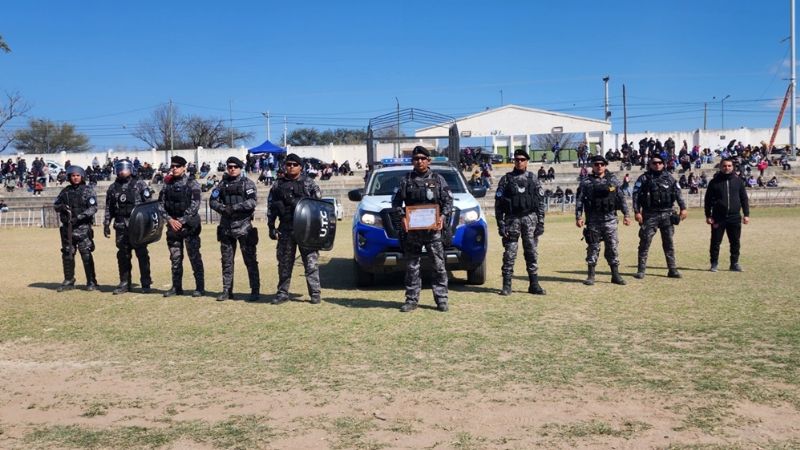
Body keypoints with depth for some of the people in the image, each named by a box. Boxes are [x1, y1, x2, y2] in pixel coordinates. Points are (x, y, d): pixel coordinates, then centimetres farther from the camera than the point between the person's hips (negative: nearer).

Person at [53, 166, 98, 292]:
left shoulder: (88, 191, -1)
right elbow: (55, 205, 18)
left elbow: (93, 208, -10)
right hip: (67, 228, 5)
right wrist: (62, 207, -6)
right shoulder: (65, 191, 13)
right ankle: (68, 281, 20)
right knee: (67, 255, 9)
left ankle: (91, 282, -1)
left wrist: (79, 217, -21)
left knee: (86, 255, -7)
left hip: (83, 227, -5)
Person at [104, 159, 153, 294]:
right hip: (121, 227, 3)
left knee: (142, 254, 0)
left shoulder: (139, 184, 2)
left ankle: (146, 283, 6)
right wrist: (106, 225, 9)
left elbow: (148, 203, -1)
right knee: (123, 255, 7)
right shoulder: (113, 187, 12)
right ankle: (124, 283, 15)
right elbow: (109, 208, 15)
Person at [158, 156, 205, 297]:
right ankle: (176, 287, 17)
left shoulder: (192, 184, -2)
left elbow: (195, 205, -11)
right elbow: (161, 204, 8)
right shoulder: (167, 185, 12)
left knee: (194, 257, -4)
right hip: (172, 225, 5)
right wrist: (170, 220, -7)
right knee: (175, 258, 9)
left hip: (189, 225, -5)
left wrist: (182, 221, -15)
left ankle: (200, 287, 1)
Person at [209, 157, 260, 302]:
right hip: (226, 226, 4)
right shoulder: (223, 184, 12)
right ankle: (227, 290, 18)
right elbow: (213, 201, 6)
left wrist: (235, 207, -21)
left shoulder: (247, 183, 0)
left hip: (243, 226, -4)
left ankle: (255, 290, 3)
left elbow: (252, 202, -13)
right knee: (226, 260, 10)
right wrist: (223, 208, -13)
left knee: (250, 259, -2)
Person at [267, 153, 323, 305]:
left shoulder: (309, 183, 3)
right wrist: (271, 227, 4)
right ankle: (282, 292, 19)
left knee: (311, 261, -3)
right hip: (286, 229, 3)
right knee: (284, 262, 9)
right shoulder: (278, 185, 10)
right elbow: (270, 207, 11)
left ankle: (315, 293, 2)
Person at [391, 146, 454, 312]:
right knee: (411, 267, 6)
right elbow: (396, 202, 7)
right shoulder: (406, 180, 9)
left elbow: (448, 200, 5)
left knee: (439, 266, -1)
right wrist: (401, 217, -9)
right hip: (411, 230, 1)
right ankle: (411, 300, 13)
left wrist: (443, 216, -12)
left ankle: (441, 299, 5)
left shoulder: (438, 179, 8)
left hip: (433, 229, -1)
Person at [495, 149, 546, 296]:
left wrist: (541, 223, 0)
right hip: (512, 219, -1)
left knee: (531, 252, 5)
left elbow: (541, 202, 8)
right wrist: (501, 224, -7)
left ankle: (534, 284, 11)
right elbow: (498, 203, 0)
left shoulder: (533, 179, 8)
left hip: (530, 219, 1)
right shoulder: (506, 179, 3)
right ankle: (506, 285, 4)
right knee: (509, 253, -1)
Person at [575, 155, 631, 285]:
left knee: (613, 247, 2)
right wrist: (578, 217, -8)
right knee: (593, 248, 3)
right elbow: (579, 200, 0)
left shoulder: (613, 180, 8)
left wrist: (626, 214, 6)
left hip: (610, 219, 1)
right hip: (593, 220, -1)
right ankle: (591, 276, 10)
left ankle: (615, 275, 9)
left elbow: (621, 198, 11)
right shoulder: (586, 182, 1)